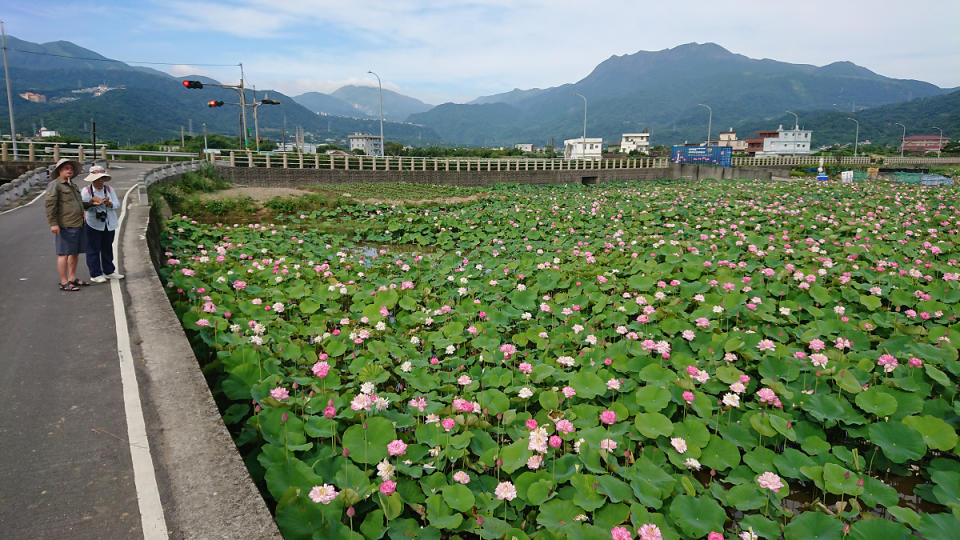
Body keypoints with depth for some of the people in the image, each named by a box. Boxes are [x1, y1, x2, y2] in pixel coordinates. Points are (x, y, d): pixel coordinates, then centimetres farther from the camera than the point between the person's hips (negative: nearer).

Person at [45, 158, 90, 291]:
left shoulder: (72, 186, 20)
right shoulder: (55, 185, -7)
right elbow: (50, 204, -15)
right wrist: (53, 223, -22)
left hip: (77, 225, 9)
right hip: (65, 226, -9)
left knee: (75, 252, 14)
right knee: (64, 254, -4)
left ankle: (72, 279, 24)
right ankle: (64, 283, 0)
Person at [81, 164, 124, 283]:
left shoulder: (109, 189, 7)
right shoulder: (86, 190, -4)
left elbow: (117, 204, 1)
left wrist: (109, 203, -19)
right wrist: (92, 201, -25)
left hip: (109, 224, 4)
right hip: (93, 224, -4)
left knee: (107, 248, 13)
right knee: (93, 249, 0)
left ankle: (109, 271, 23)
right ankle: (95, 274, 7)